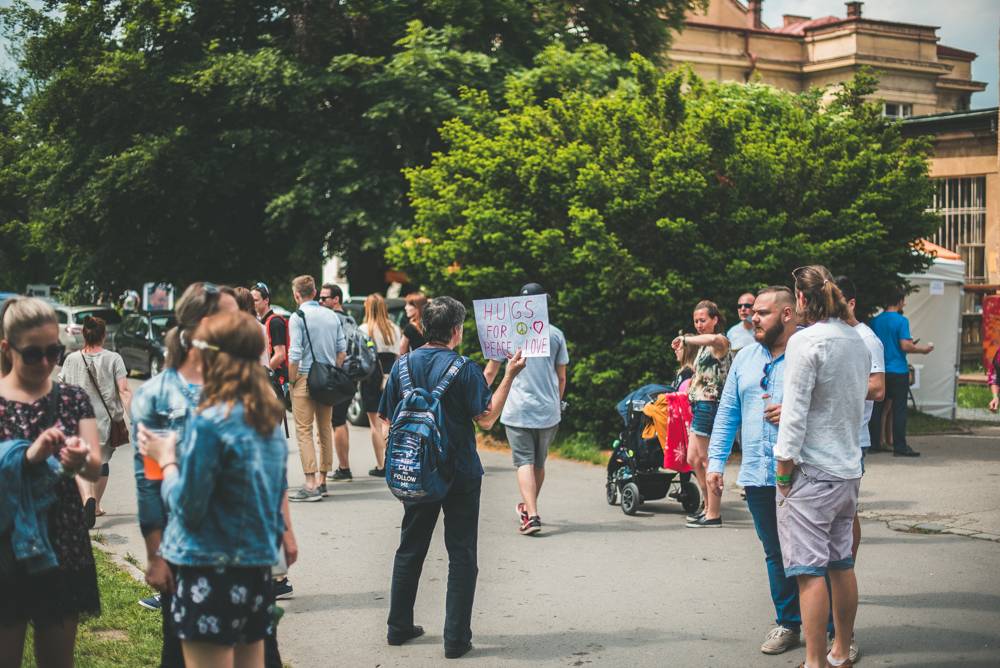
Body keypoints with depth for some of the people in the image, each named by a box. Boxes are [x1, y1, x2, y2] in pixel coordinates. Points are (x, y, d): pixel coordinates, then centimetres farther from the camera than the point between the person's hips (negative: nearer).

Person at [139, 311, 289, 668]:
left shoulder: (209, 422, -17)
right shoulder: (271, 421, 7)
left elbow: (187, 507, -14)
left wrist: (166, 459, 0)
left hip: (212, 571, -8)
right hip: (258, 569, 8)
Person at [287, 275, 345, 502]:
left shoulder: (298, 317, -8)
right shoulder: (332, 316, 10)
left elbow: (295, 354, -14)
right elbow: (342, 350, 10)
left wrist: (291, 380, -5)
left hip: (305, 379, -6)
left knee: (304, 431, -5)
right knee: (326, 429, 12)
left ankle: (310, 485, -11)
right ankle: (322, 480, 18)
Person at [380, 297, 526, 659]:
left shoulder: (402, 366, 1)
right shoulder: (464, 369, -13)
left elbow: (389, 420, 6)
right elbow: (486, 418, -13)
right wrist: (509, 376, -9)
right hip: (460, 476, -4)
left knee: (410, 549, 17)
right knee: (461, 555, 4)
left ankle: (399, 627, 24)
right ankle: (456, 638, 4)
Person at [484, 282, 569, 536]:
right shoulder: (555, 334, 4)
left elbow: (490, 371, 4)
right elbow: (561, 377, 10)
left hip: (518, 409, -3)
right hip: (548, 410, 3)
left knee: (524, 462, -5)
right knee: (539, 463, 16)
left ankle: (531, 515, -19)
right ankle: (528, 507, 34)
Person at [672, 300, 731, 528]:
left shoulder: (720, 343, -10)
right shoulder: (704, 346, 17)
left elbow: (713, 339, -36)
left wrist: (685, 339, -33)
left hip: (710, 405, -9)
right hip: (699, 405, 9)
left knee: (708, 461, -4)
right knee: (693, 459, 14)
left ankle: (713, 514, 2)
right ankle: (707, 504, 27)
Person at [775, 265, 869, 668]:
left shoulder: (806, 341, -14)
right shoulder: (857, 341, 10)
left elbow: (795, 414, -16)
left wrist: (783, 475, -10)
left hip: (811, 470, -8)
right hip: (849, 468, 8)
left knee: (809, 569, -5)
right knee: (842, 564, 15)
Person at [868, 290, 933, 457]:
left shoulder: (875, 321, 6)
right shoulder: (901, 320, -11)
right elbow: (905, 346, -17)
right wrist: (922, 349, 0)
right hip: (898, 371, -5)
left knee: (877, 408, 10)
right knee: (899, 409, -1)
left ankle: (874, 443, 13)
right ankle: (899, 447, -1)